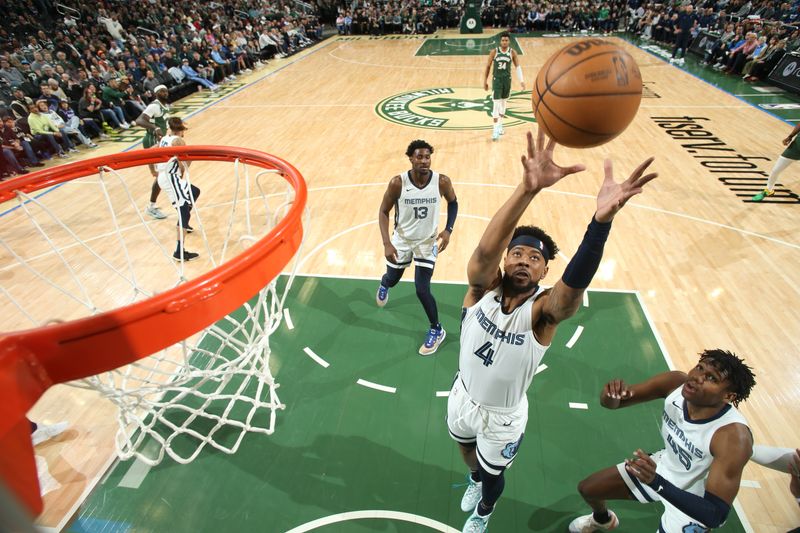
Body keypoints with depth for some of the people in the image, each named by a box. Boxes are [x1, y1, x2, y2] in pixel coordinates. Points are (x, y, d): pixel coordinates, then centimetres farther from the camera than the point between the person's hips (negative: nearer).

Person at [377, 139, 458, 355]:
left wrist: (448, 229, -11)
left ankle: (437, 330, 18)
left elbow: (453, 202, 2)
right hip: (402, 239, 1)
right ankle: (383, 285, 61)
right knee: (392, 279, 19)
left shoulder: (442, 181, -19)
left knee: (422, 290, -7)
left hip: (428, 241, -1)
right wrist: (386, 243, -23)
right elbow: (383, 212, -12)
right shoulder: (397, 183, -22)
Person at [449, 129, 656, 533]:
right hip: (462, 398, 2)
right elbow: (486, 249, -46)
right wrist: (528, 188, -62)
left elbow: (577, 280, -51)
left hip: (503, 418, -2)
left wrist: (602, 218, -68)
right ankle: (475, 479, 69)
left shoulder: (544, 311, -29)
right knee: (467, 450, 32)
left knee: (493, 474, 26)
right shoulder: (482, 287, -25)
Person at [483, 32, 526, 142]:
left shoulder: (512, 52, -3)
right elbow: (488, 67, 1)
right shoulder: (494, 52, -7)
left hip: (507, 79, 3)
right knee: (496, 104, -10)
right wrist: (485, 81, 1)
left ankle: (500, 125, 27)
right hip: (496, 79, -3)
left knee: (503, 102, 13)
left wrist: (521, 80, -5)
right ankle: (496, 129, -10)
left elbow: (518, 66, 4)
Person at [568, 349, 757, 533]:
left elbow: (716, 515, -34)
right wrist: (610, 394, -41)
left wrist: (656, 481, -48)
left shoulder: (734, 437, -36)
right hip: (664, 466, 4)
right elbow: (610, 403, -17)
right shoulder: (675, 382, -24)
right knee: (587, 489, 16)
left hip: (693, 502, -4)